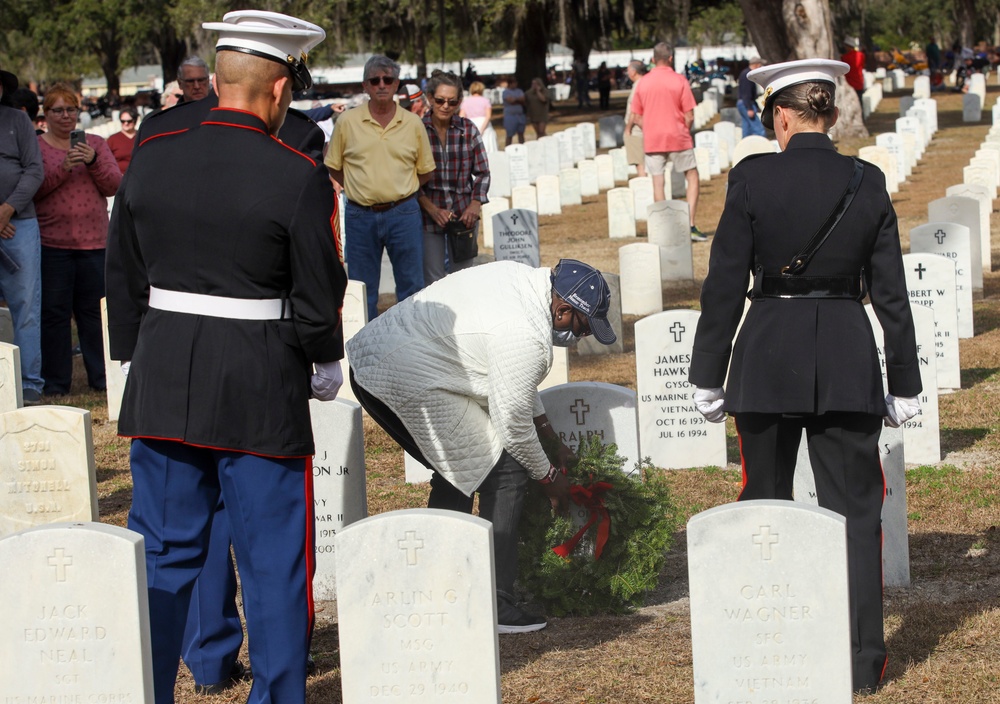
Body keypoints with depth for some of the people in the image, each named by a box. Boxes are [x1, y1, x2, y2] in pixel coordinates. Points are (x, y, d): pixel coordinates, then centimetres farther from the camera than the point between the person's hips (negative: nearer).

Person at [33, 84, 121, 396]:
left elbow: (114, 185, 3)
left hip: (94, 241, 2)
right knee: (53, 313, 0)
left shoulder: (96, 144, 12)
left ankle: (102, 376, 12)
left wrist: (93, 162, -13)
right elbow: (33, 189, -8)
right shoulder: (35, 146, 4)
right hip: (52, 243, -2)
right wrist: (64, 167, -19)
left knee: (94, 311, 4)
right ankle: (55, 381, 7)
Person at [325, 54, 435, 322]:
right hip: (360, 216, 0)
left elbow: (425, 172, 10)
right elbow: (333, 168, 8)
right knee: (363, 292, 7)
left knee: (411, 286, 5)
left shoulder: (413, 123, 4)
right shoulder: (347, 122, 1)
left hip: (403, 213, 0)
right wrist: (362, 189, 1)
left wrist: (399, 190, 2)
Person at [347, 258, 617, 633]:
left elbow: (514, 381, 24)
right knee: (505, 472, -7)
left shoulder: (521, 279, 11)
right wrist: (550, 477, 6)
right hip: (410, 382, -11)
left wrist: (553, 443, 28)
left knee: (456, 471, 23)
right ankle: (496, 605, -5)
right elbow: (512, 423, -12)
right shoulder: (525, 336, -21)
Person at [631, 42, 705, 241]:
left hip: (652, 141, 2)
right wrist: (685, 131, 9)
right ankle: (691, 226, 0)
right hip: (678, 139, -2)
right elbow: (689, 116, -8)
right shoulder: (679, 81, -6)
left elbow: (636, 117, 4)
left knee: (658, 183, 5)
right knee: (692, 177, 10)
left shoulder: (643, 83, 2)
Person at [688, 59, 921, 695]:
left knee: (765, 506, 13)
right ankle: (863, 660, 7)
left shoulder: (753, 178, -8)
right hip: (849, 361, 1)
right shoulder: (868, 183, -1)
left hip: (767, 358, -1)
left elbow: (724, 285, -7)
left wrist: (709, 378, 1)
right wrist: (904, 383, 9)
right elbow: (891, 292, 2)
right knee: (855, 511, 8)